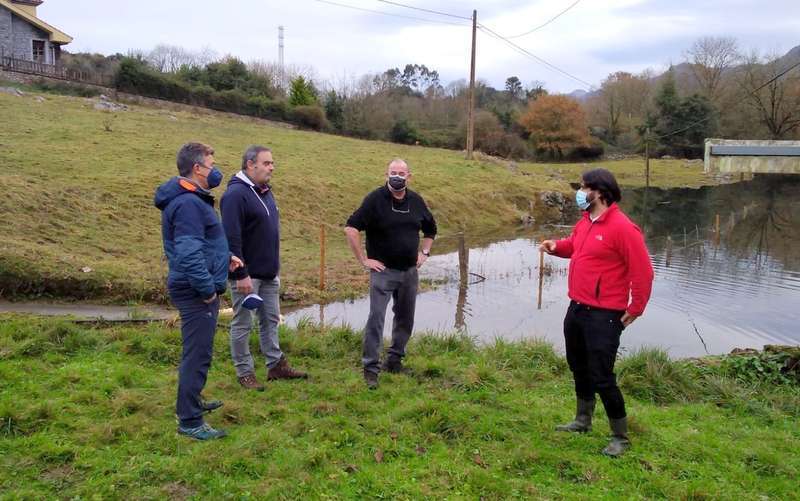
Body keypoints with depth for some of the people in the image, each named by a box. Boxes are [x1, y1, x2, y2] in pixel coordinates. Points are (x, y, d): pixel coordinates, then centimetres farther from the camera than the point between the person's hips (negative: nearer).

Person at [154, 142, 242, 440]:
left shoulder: (193, 199, 13)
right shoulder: (187, 203, -22)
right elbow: (188, 254, -28)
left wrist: (224, 258, 12)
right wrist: (208, 289, -20)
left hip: (198, 290, 11)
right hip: (197, 292, -11)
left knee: (197, 351, 24)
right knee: (197, 355, -3)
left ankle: (191, 402, 40)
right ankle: (190, 422, 7)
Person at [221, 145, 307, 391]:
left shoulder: (265, 191, 11)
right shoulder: (236, 194, -17)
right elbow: (231, 238, -22)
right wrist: (241, 274, -23)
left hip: (269, 274, 9)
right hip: (247, 275, -9)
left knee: (270, 319, 16)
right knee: (243, 324, 4)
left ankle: (276, 365, 26)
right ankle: (245, 372, 15)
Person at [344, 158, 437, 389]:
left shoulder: (416, 201, 6)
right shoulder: (375, 199, -10)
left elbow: (430, 229, 24)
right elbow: (351, 228, -15)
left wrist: (424, 253, 12)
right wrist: (364, 260, -16)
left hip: (410, 272, 6)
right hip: (383, 271, -6)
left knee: (405, 318, 14)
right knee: (376, 318, -9)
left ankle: (395, 360, 29)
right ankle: (371, 368, -2)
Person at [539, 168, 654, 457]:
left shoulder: (622, 228, -20)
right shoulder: (585, 221, 7)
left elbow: (643, 272, -17)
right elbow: (574, 246, 26)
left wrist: (635, 309, -11)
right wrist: (556, 247, 4)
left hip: (603, 316, -9)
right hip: (576, 309, 9)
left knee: (601, 378, -3)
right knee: (579, 368, 21)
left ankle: (620, 438, 16)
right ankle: (582, 421, 40)